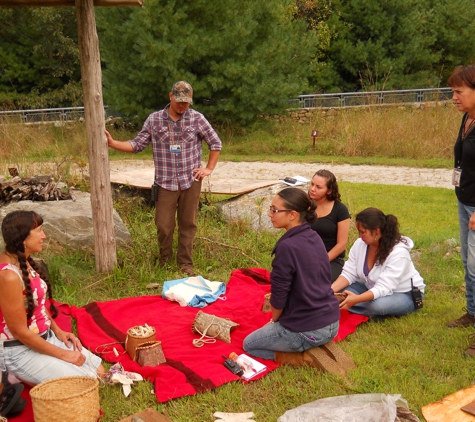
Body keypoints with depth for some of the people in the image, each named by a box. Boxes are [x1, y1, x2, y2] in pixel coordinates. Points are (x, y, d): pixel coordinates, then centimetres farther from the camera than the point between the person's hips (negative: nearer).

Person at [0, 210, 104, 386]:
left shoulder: (24, 262, 1)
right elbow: (20, 332, -23)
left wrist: (58, 331, 4)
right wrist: (63, 354, -16)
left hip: (45, 337, 9)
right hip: (20, 351, -9)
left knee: (98, 370, 9)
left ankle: (28, 376, 17)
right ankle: (21, 378, 2)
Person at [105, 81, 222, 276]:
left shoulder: (197, 118, -1)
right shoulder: (154, 119, 1)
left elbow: (216, 143, 7)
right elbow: (137, 144, 3)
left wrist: (209, 168, 2)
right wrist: (113, 143, -9)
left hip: (191, 181, 0)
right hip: (166, 182, 0)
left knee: (188, 224, 7)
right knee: (163, 225, 2)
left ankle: (185, 264, 20)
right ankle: (164, 263, 23)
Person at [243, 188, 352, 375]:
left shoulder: (287, 247, -23)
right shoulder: (314, 237, 3)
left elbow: (278, 296, -16)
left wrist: (274, 320, 6)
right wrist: (279, 319, 19)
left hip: (307, 330, -8)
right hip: (332, 323, 8)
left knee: (249, 344, 17)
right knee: (277, 328, 35)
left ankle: (306, 358, 0)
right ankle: (314, 348, 12)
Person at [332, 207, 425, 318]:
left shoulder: (399, 252, -29)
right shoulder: (360, 244, -10)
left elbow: (383, 288, -35)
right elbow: (349, 274, -9)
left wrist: (356, 299, -48)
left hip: (405, 295, -6)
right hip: (373, 290, 6)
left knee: (378, 304, -39)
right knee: (341, 291, -16)